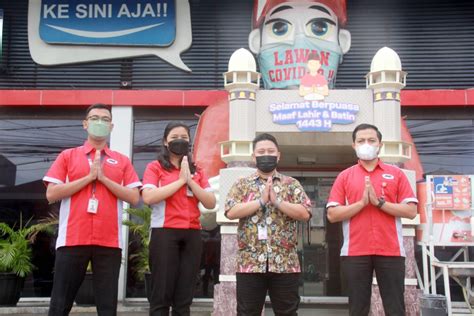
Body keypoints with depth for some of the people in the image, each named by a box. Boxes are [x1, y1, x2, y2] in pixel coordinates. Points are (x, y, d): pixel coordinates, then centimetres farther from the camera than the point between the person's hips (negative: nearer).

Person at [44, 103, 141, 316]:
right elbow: (51, 194, -1)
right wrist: (89, 177, -7)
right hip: (72, 239, 0)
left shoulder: (122, 161, 12)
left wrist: (103, 178, -8)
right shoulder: (68, 156, 10)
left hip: (109, 242, 1)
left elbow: (134, 197, 1)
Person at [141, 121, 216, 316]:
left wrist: (190, 180, -4)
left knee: (184, 298, 5)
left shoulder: (196, 171, 17)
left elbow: (211, 203, 6)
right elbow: (148, 197, -13)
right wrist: (180, 180, -8)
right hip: (165, 233, -4)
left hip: (192, 234, 4)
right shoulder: (155, 167, 5)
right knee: (161, 296, -4)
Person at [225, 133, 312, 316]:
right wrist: (261, 201, -12)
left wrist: (277, 201, -12)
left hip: (285, 263, 0)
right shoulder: (242, 184, 9)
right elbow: (230, 212, -6)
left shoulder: (291, 184, 9)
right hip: (249, 262, 0)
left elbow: (305, 213, -4)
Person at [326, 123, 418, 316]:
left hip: (391, 251, 0)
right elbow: (332, 215, 0)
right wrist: (362, 202, -12)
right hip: (355, 252, 0)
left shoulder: (396, 174, 8)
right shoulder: (345, 176, 7)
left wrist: (379, 202, -11)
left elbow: (411, 211, 0)